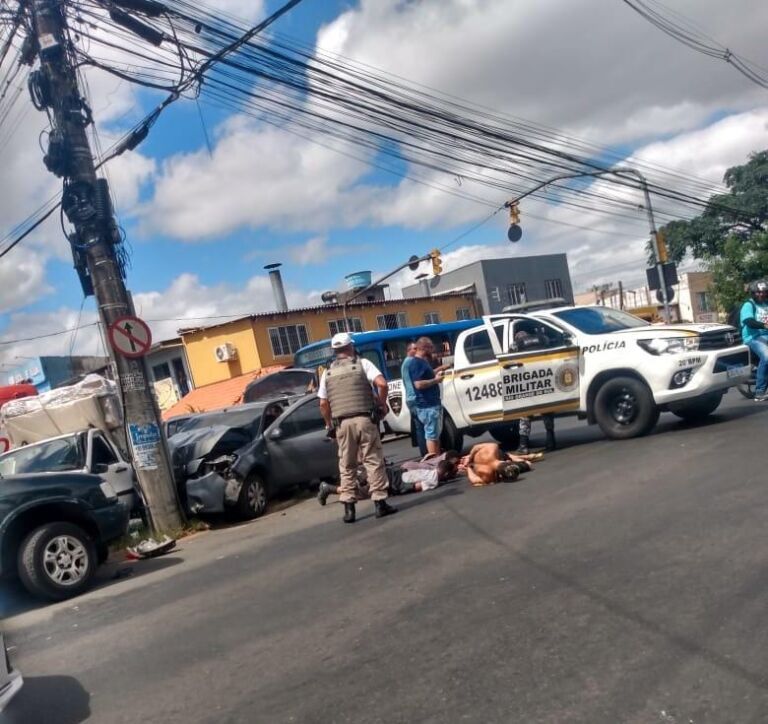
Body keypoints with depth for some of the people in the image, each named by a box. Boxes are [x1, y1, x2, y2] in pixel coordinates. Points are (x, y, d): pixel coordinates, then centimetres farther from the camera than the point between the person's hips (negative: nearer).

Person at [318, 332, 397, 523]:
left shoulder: (328, 373, 11)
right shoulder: (363, 363, 2)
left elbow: (323, 404, 10)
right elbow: (382, 383, -12)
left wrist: (329, 425, 20)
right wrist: (382, 404, 2)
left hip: (342, 423, 3)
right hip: (364, 419, -2)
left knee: (347, 466, 9)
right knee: (374, 461, 3)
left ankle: (348, 508, 7)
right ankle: (380, 503, 2)